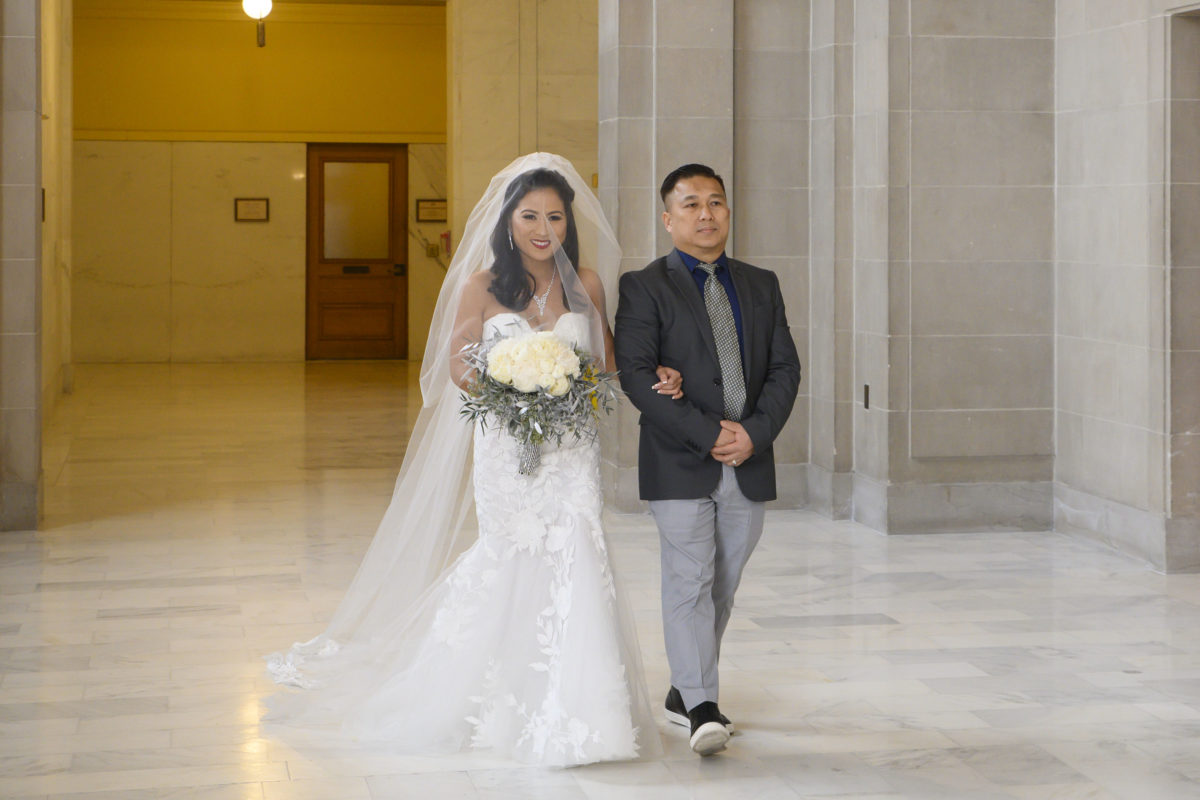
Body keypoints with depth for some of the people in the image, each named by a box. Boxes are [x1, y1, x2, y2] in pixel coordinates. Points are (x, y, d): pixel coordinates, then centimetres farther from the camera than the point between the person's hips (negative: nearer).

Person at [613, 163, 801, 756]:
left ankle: (683, 691, 24)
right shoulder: (644, 287, -1)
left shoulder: (761, 286, 14)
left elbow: (784, 368, 9)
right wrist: (708, 434, -17)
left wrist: (755, 433, -9)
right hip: (680, 465, -5)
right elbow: (635, 375, -11)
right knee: (689, 584, -9)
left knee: (722, 586, 11)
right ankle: (701, 708, -10)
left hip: (749, 464, 5)